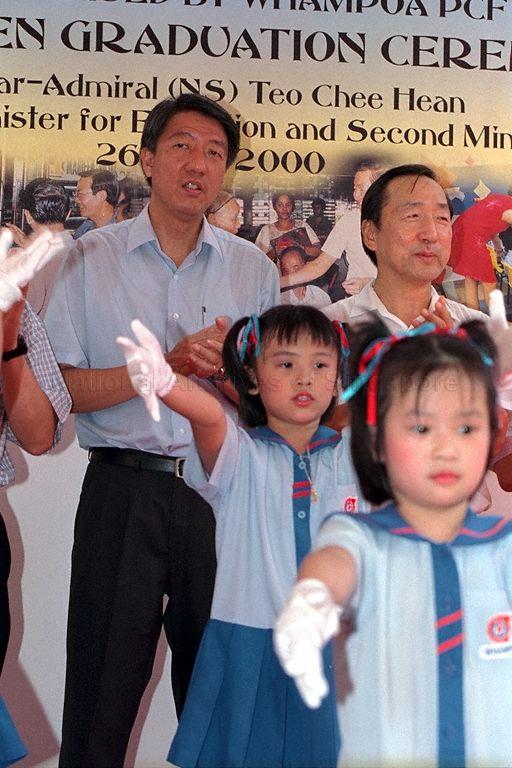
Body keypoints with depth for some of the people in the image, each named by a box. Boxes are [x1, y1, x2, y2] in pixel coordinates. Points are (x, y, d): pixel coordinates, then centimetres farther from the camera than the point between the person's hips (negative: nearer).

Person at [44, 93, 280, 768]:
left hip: (221, 490, 2)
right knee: (102, 692, 5)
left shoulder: (255, 269, 9)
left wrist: (224, 371, -12)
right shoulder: (90, 258, 3)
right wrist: (165, 364, -15)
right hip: (122, 490, -2)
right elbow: (61, 387, -5)